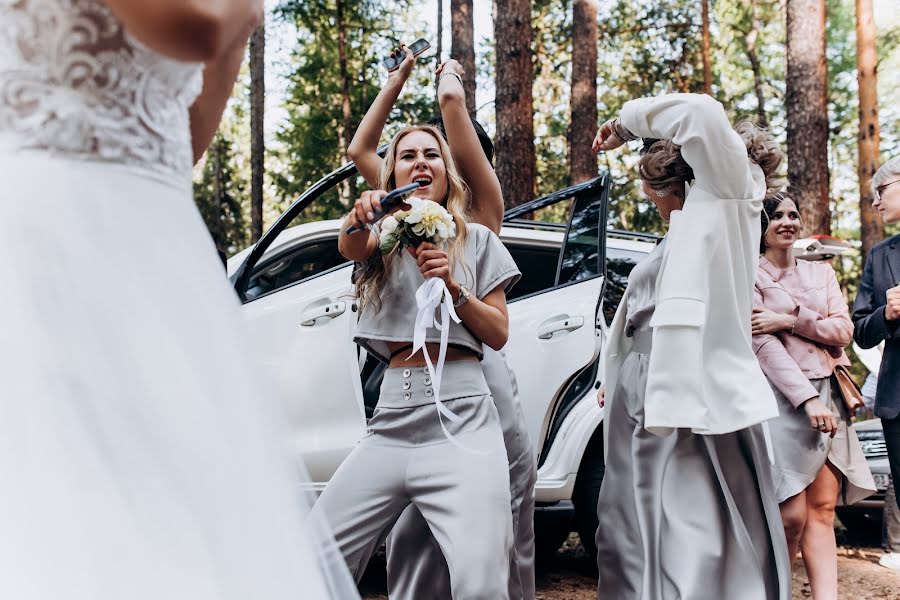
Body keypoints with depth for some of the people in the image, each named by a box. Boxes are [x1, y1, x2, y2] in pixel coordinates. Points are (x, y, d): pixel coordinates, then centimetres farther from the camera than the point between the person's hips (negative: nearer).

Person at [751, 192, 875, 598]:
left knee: (823, 511, 0)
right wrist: (807, 398, -18)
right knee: (792, 516, -9)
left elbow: (843, 331, 6)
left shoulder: (821, 273, 18)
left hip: (828, 396, 5)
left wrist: (789, 321, -9)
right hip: (784, 397, -5)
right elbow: (763, 344, -9)